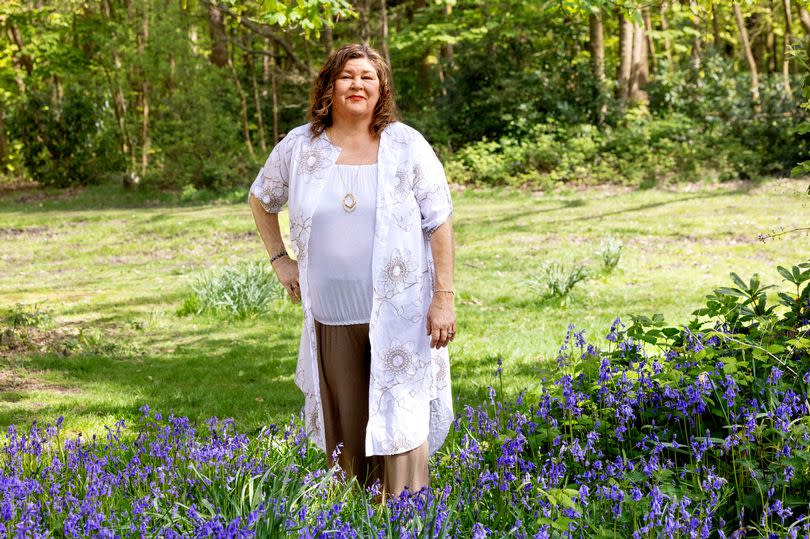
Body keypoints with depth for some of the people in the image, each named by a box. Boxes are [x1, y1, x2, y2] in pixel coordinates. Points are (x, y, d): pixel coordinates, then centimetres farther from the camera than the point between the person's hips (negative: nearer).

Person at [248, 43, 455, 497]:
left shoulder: (408, 146, -2)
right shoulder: (299, 147, 4)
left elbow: (440, 223, -2)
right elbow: (261, 199, 22)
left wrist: (444, 297, -7)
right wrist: (280, 259, 12)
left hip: (398, 314, -3)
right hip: (333, 316, 3)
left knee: (398, 423, -5)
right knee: (344, 429, 10)